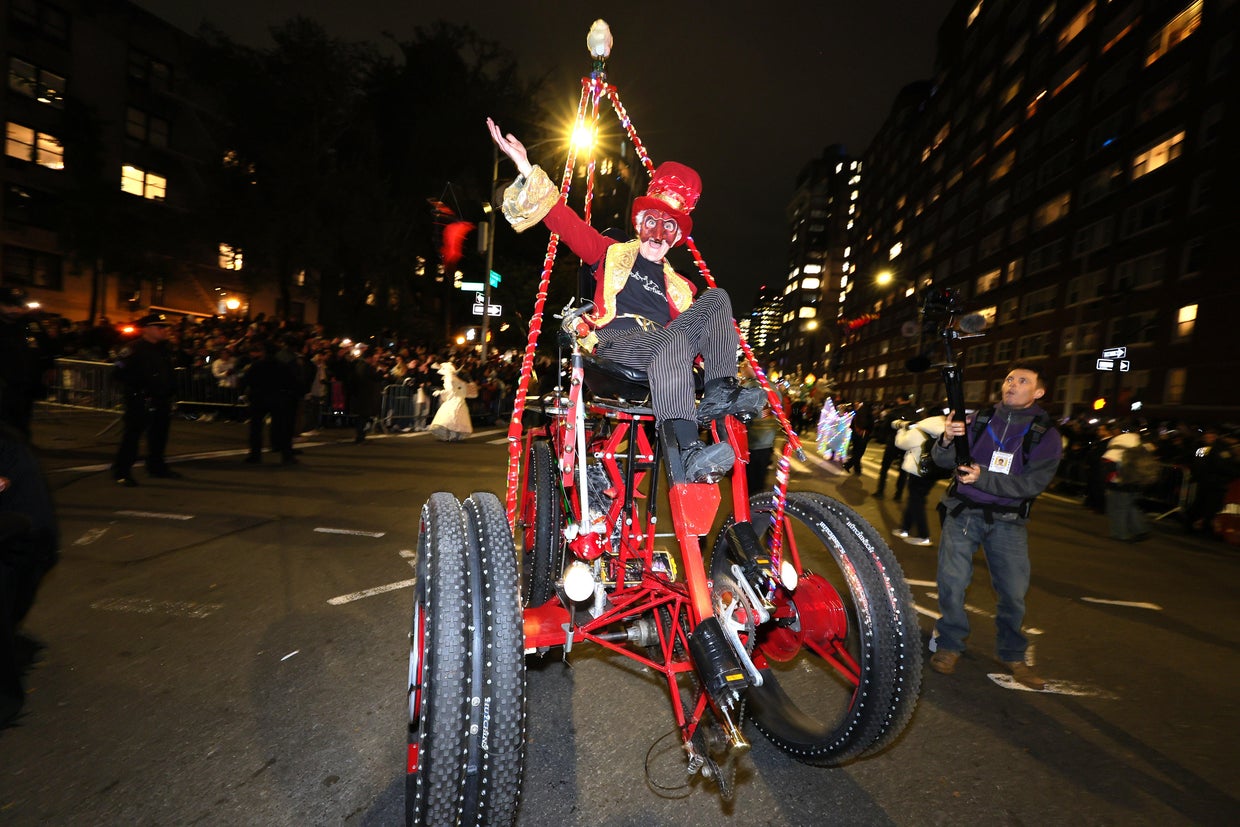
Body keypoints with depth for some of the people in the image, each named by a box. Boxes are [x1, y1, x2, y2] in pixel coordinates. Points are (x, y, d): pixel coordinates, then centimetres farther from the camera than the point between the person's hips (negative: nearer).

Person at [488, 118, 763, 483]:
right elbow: (564, 221, 10)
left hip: (662, 358, 4)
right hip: (614, 345, -4)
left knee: (717, 298, -9)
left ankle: (719, 392, -27)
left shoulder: (681, 288, 28)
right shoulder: (611, 254, 21)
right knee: (673, 340, -35)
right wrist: (527, 169, -1)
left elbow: (708, 334, 17)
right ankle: (685, 452, -49)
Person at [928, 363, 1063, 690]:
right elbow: (944, 461, -2)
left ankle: (1012, 654, 26)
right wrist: (947, 440, -25)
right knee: (952, 581, -5)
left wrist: (984, 478, -22)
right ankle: (949, 644, 13)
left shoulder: (1046, 435, 3)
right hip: (963, 512, 0)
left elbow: (1033, 483, -9)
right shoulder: (979, 419, 4)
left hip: (1007, 520, 1)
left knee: (1014, 591, 4)